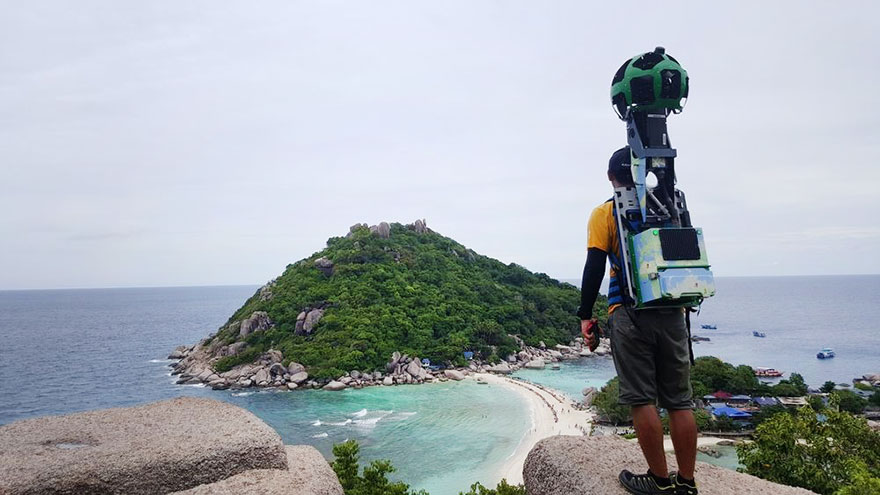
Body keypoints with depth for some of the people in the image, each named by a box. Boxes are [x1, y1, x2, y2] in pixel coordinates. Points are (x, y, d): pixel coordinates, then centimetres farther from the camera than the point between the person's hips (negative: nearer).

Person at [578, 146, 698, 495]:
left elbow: (594, 267, -8)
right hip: (672, 313, 5)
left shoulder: (605, 213, 0)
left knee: (642, 400, 1)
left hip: (630, 315, -4)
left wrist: (585, 316, -3)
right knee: (679, 401, 9)